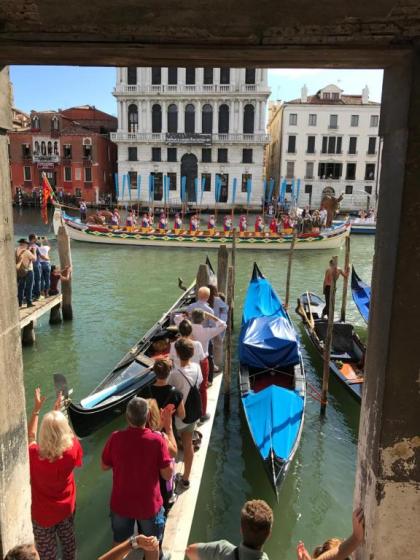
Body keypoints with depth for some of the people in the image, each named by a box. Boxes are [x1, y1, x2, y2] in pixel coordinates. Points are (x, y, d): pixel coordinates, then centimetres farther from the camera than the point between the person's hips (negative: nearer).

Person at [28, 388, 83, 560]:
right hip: (67, 509, 2)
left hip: (42, 515, -2)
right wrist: (58, 411, 0)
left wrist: (36, 409, -6)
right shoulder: (72, 451, -30)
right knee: (69, 543, 29)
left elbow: (30, 436, -9)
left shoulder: (34, 456, -33)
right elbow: (68, 433, -5)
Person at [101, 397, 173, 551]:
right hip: (149, 505, -2)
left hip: (120, 503, 2)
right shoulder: (157, 440, -25)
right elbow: (168, 475, -16)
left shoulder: (115, 438, -19)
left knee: (120, 544, 28)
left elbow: (105, 466, -4)